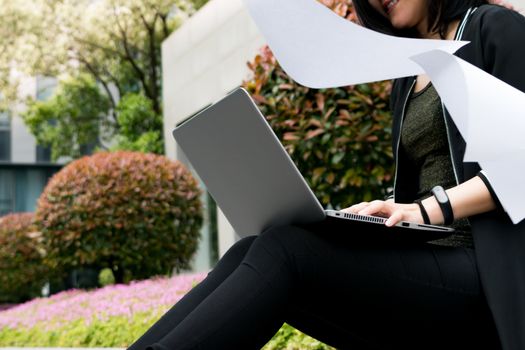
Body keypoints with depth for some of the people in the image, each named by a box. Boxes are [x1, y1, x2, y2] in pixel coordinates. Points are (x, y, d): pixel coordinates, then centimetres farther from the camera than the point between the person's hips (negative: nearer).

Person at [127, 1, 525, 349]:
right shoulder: (408, 78, 24)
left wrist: (432, 208, -21)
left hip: (483, 273, -6)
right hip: (424, 262, 6)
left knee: (286, 250, -26)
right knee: (252, 252, -15)